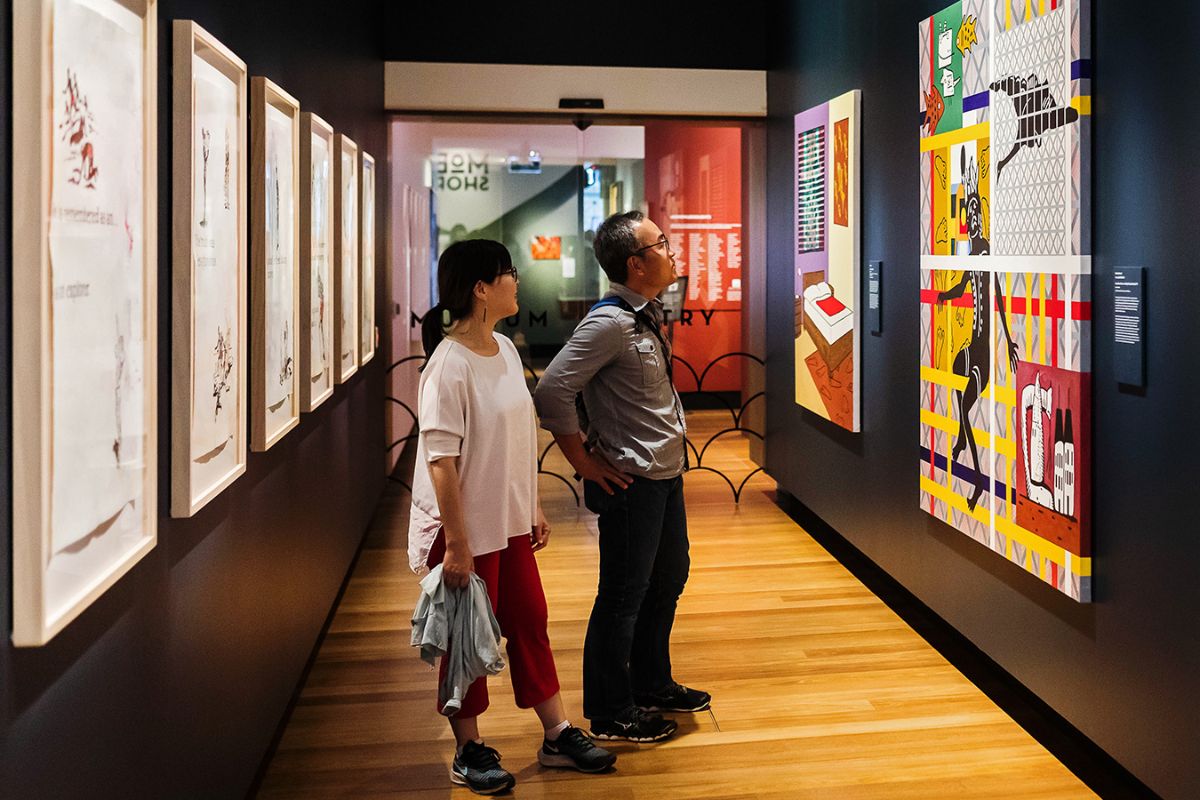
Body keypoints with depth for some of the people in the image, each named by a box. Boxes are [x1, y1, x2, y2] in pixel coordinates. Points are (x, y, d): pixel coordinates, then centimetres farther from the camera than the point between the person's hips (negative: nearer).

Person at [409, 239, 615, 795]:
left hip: (509, 523, 8)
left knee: (529, 623, 15)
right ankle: (469, 752, 25)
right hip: (467, 530, -8)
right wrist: (456, 545, -22)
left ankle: (557, 737, 29)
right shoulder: (450, 364, -21)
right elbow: (441, 461, -22)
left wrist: (533, 507, 15)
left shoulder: (505, 349, 5)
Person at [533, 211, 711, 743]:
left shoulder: (648, 315, 9)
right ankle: (610, 714, 17)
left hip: (665, 474, 10)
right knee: (623, 596, 2)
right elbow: (552, 392, -24)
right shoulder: (610, 322, -20)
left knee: (667, 581, 21)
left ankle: (652, 685, 39)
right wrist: (585, 463, -16)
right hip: (631, 481, -10)